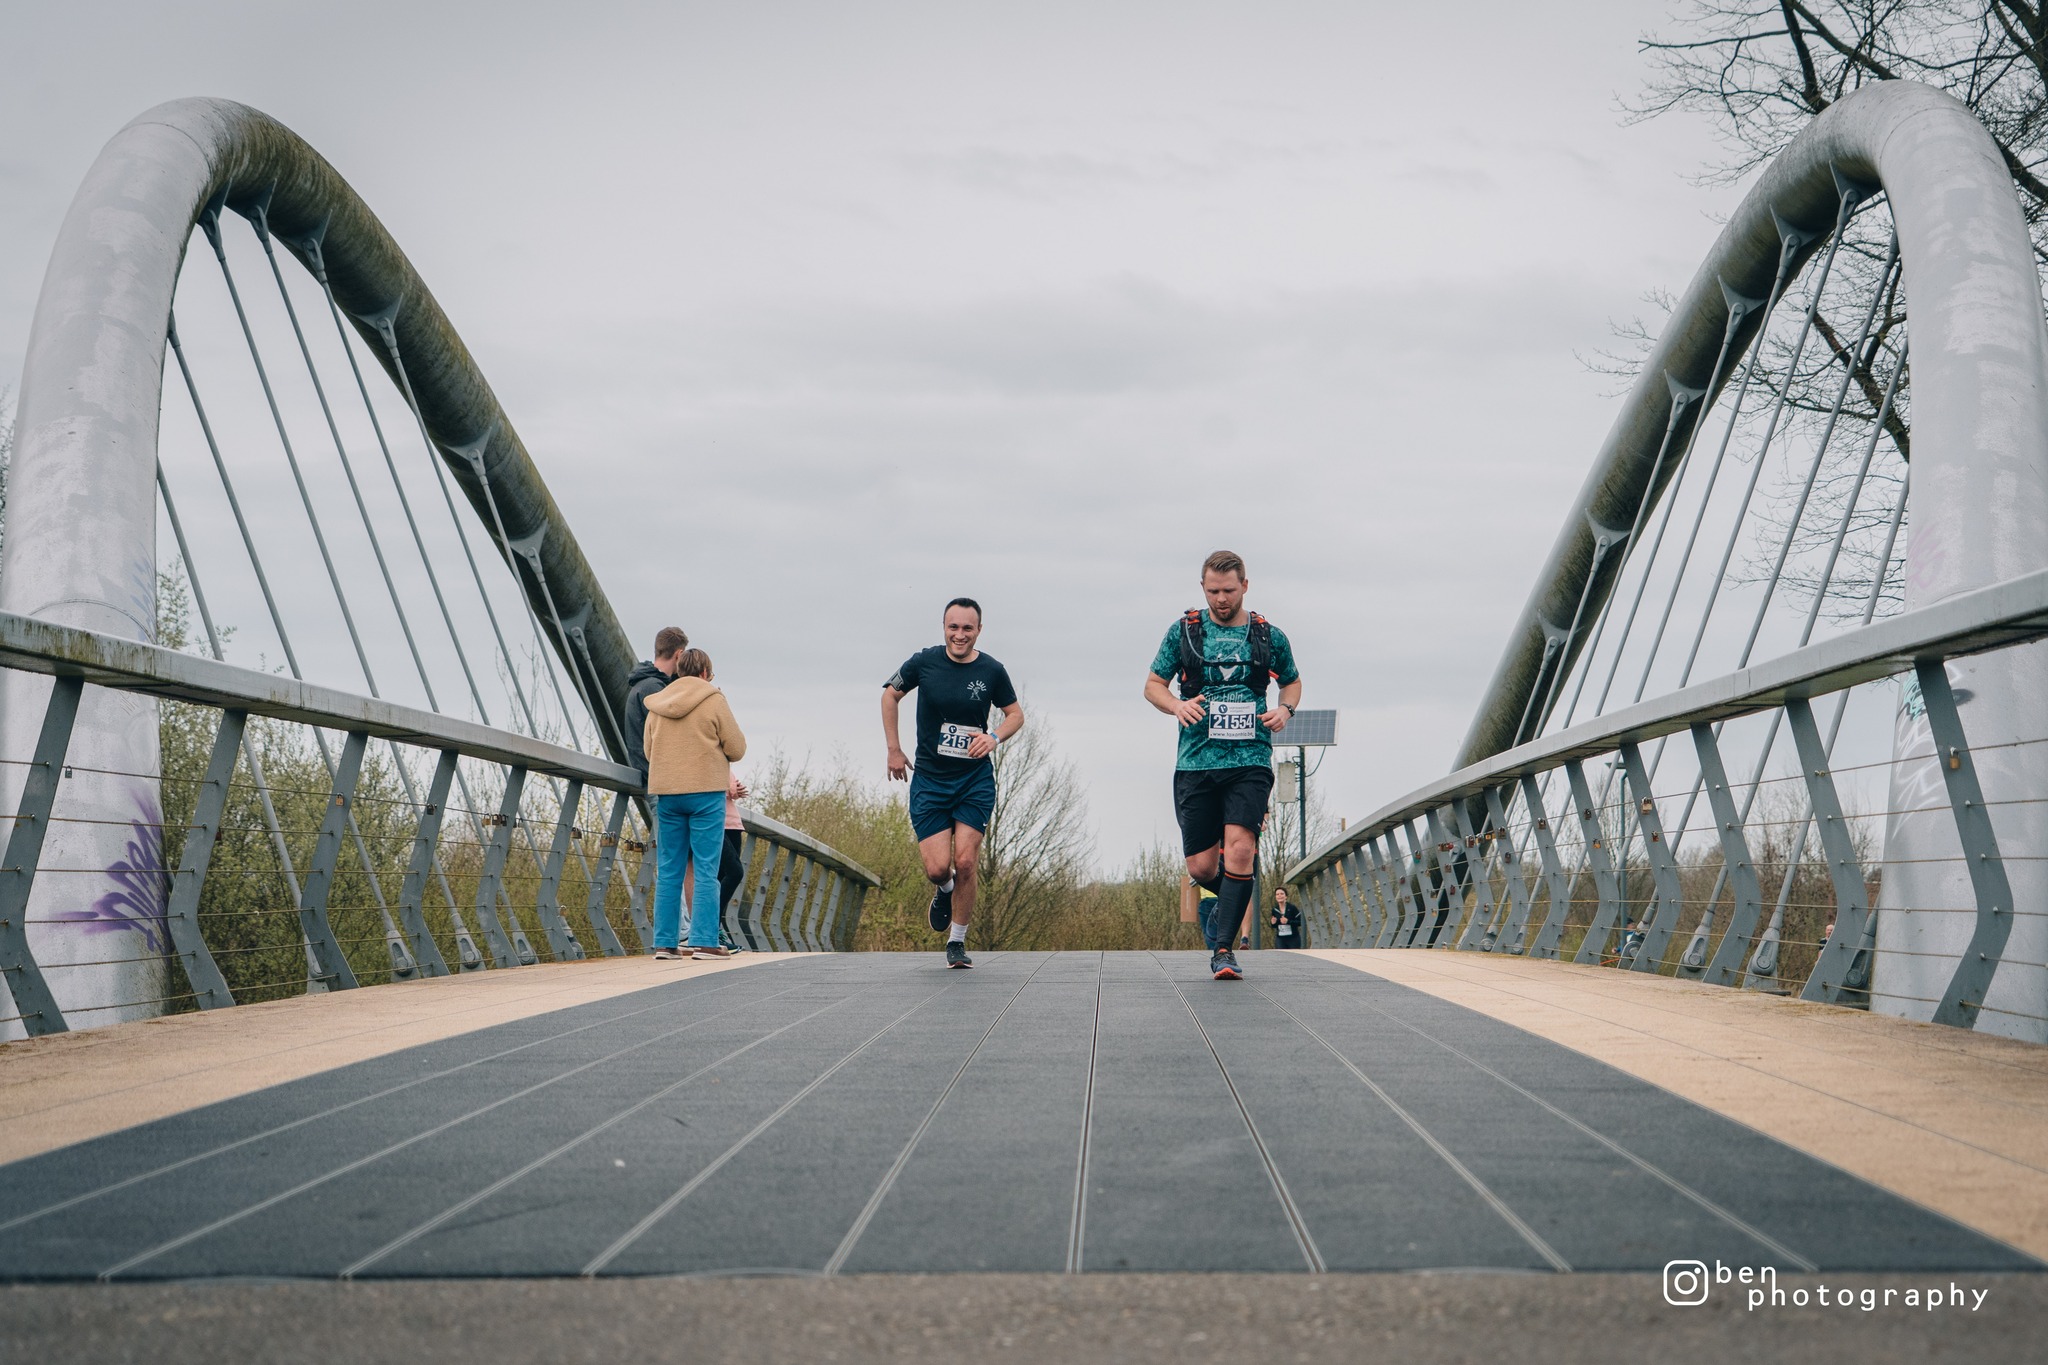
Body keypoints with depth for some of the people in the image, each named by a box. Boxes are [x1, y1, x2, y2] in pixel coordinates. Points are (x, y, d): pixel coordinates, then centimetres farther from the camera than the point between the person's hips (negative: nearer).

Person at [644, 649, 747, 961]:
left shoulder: (657, 705, 9)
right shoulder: (713, 701, -5)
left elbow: (648, 750, 14)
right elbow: (737, 748, -4)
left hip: (665, 792, 4)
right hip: (706, 792, -4)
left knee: (668, 871, 8)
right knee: (706, 870, -2)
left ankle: (665, 942, 7)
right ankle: (704, 941, -6)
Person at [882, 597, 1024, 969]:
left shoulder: (992, 671, -4)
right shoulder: (923, 662, -6)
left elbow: (1015, 714, 10)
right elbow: (890, 696, 11)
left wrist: (994, 737, -11)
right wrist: (894, 750, 8)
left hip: (976, 780, 0)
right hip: (929, 779, 0)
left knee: (965, 862, -8)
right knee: (937, 868, -8)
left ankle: (957, 942, 9)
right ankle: (944, 891, 30)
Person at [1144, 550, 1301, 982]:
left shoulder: (1270, 637, 6)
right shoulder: (1184, 631, 5)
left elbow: (1292, 681, 23)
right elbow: (1153, 685, 11)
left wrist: (1285, 709, 0)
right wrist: (1177, 705, -10)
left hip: (1250, 761, -1)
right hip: (1196, 764, 1)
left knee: (1239, 849, -20)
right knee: (1201, 867, 0)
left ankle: (1223, 948, -12)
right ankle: (1233, 900, 35)